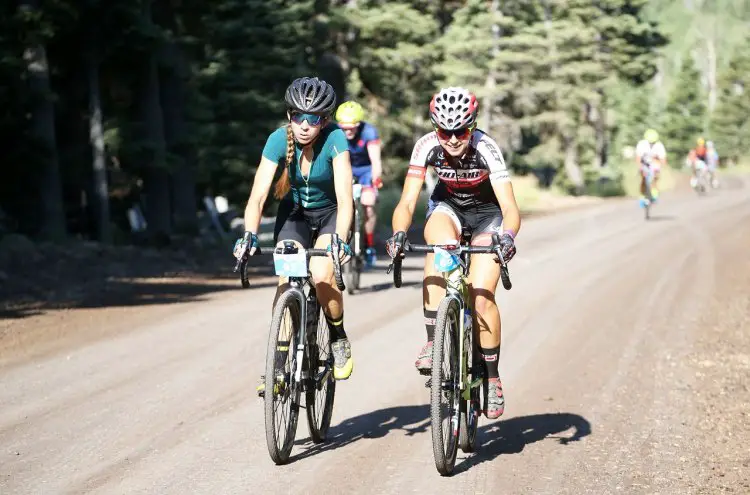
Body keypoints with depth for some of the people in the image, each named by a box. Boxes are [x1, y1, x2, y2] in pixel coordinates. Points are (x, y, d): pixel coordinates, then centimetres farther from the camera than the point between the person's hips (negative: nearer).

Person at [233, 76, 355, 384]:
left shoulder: (334, 139, -29)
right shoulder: (279, 139, -24)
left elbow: (345, 199, -37)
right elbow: (258, 196, -28)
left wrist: (340, 240, -52)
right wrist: (250, 236, -44)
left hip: (331, 212, -2)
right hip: (294, 211, 2)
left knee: (321, 278, -24)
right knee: (286, 281, -17)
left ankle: (339, 340, 3)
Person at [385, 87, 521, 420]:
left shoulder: (486, 148, -30)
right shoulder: (427, 146, -24)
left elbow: (510, 208, -36)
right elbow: (407, 202, -27)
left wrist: (507, 236, -56)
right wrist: (399, 233, -47)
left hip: (487, 214, -2)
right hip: (447, 207, 2)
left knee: (481, 297, -17)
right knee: (440, 245, -35)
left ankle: (492, 377, 4)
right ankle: (432, 342, -30)